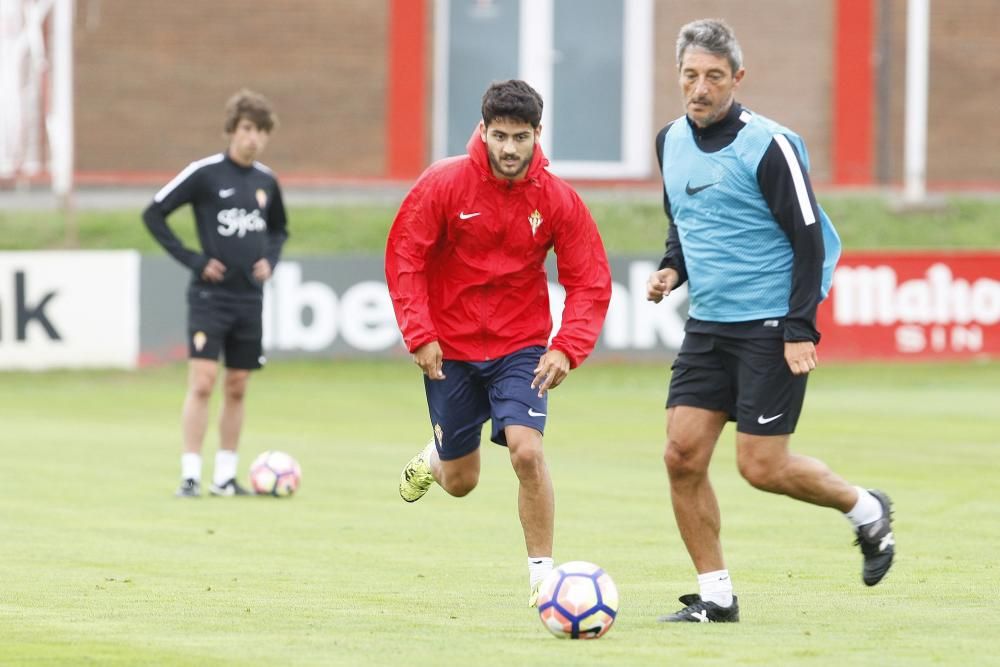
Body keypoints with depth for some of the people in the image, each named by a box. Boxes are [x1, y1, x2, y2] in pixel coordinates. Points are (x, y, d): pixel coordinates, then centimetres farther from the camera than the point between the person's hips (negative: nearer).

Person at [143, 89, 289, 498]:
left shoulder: (266, 181, 8)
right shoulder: (204, 173, -8)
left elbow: (279, 229, 26)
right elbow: (154, 214, -7)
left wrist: (269, 260, 6)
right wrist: (192, 260, -12)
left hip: (249, 296, 5)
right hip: (209, 295, -5)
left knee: (236, 388, 8)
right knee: (202, 382, -13)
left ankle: (225, 476, 15)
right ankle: (190, 475, -9)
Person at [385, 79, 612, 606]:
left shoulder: (558, 200, -10)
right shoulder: (443, 184, -13)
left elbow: (590, 282, -6)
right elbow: (404, 258, -8)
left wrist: (566, 348, -19)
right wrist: (420, 335, -16)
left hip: (521, 347, 0)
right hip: (450, 348, 0)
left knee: (527, 452, -22)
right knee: (460, 482, 10)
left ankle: (542, 573, -7)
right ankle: (434, 456, 49)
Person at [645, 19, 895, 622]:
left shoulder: (769, 146, -14)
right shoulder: (672, 142, 7)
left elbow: (809, 239, -12)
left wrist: (801, 330, -17)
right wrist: (672, 270, 3)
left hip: (771, 329, -6)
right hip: (708, 325, 6)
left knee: (761, 466, -8)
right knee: (682, 455, -4)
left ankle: (866, 510, 18)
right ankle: (715, 595, 5)